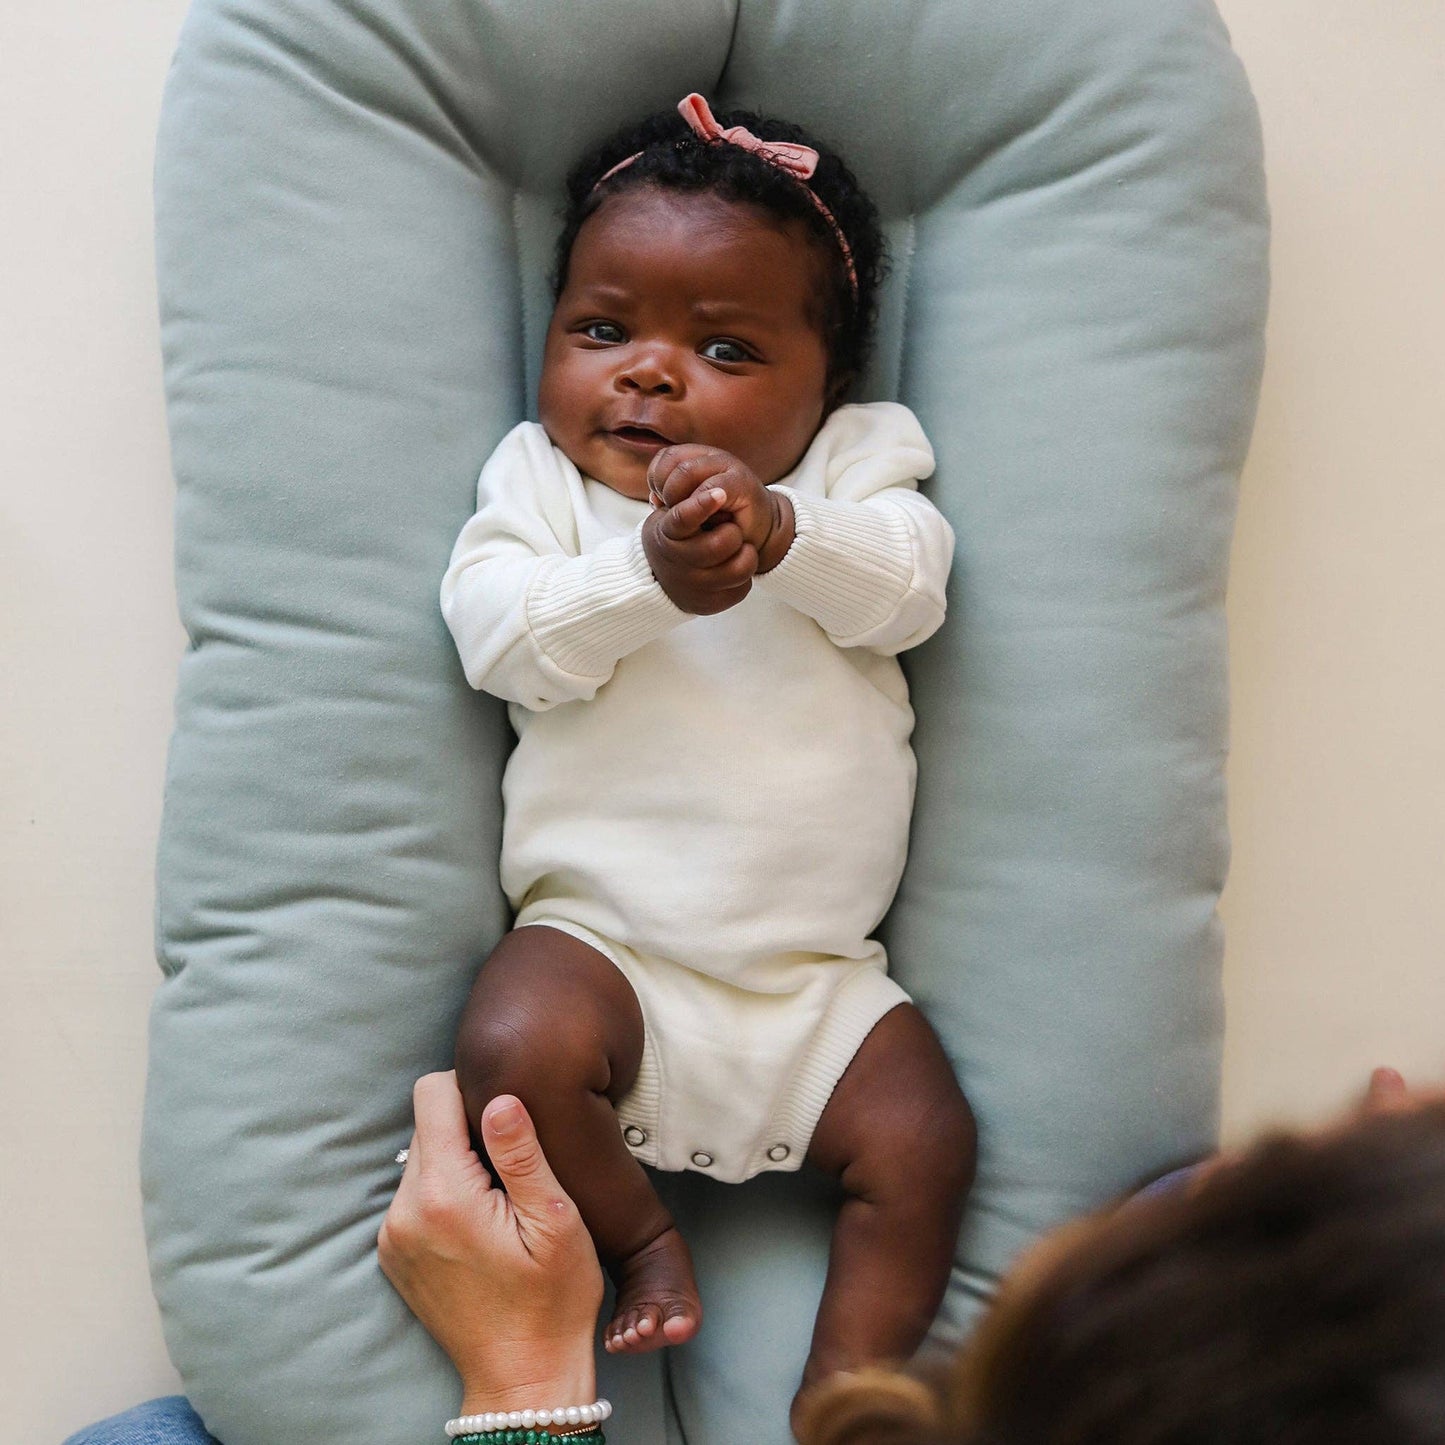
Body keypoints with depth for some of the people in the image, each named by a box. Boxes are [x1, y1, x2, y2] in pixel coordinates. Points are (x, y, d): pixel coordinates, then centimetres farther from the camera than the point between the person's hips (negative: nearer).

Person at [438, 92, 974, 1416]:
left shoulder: (849, 469, 9)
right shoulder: (539, 478, 7)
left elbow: (908, 588, -11)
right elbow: (502, 637, -10)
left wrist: (779, 534, -31)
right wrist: (651, 577, -27)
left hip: (820, 974, 2)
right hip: (603, 934, -1)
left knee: (923, 1145, -12)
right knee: (515, 1050, -27)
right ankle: (640, 1235, -1)